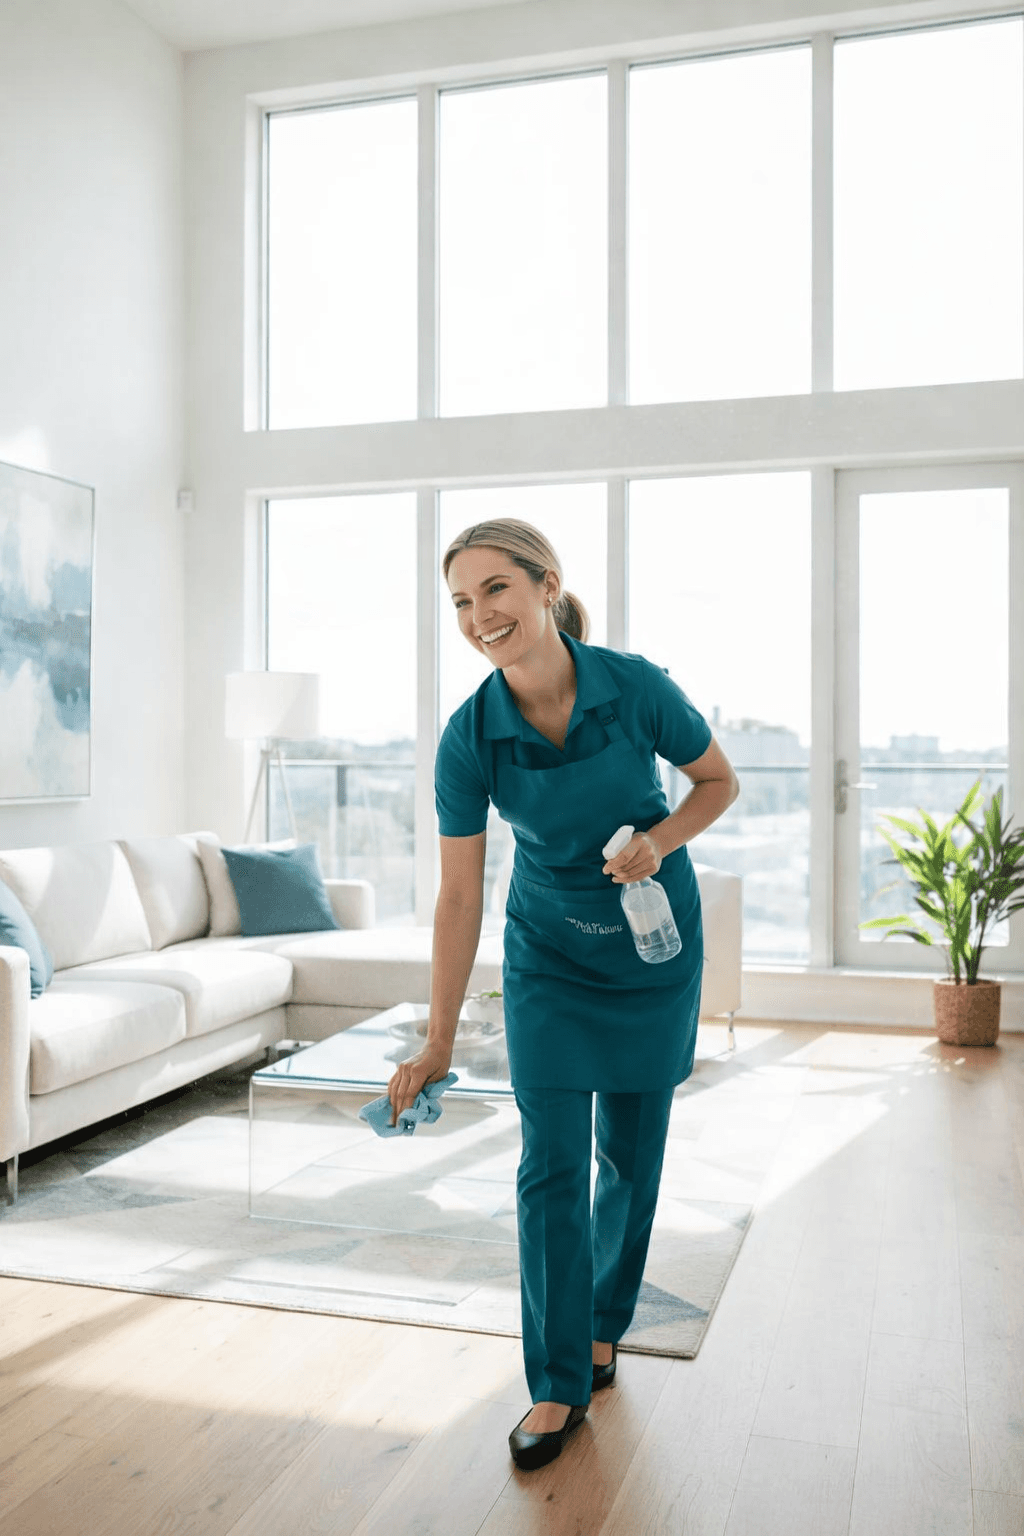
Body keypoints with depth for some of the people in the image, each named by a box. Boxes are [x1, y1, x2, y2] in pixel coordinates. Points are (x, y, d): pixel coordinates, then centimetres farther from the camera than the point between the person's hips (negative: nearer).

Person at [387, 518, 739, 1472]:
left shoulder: (636, 688, -22)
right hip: (548, 953, 0)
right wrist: (438, 1041, -12)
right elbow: (457, 898, -14)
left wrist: (660, 840, -24)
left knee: (629, 1152, 10)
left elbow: (719, 782, -4)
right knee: (551, 1165, -3)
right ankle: (559, 1386, 11)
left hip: (653, 944, 0)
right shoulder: (469, 739, -19)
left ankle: (602, 1326, 34)